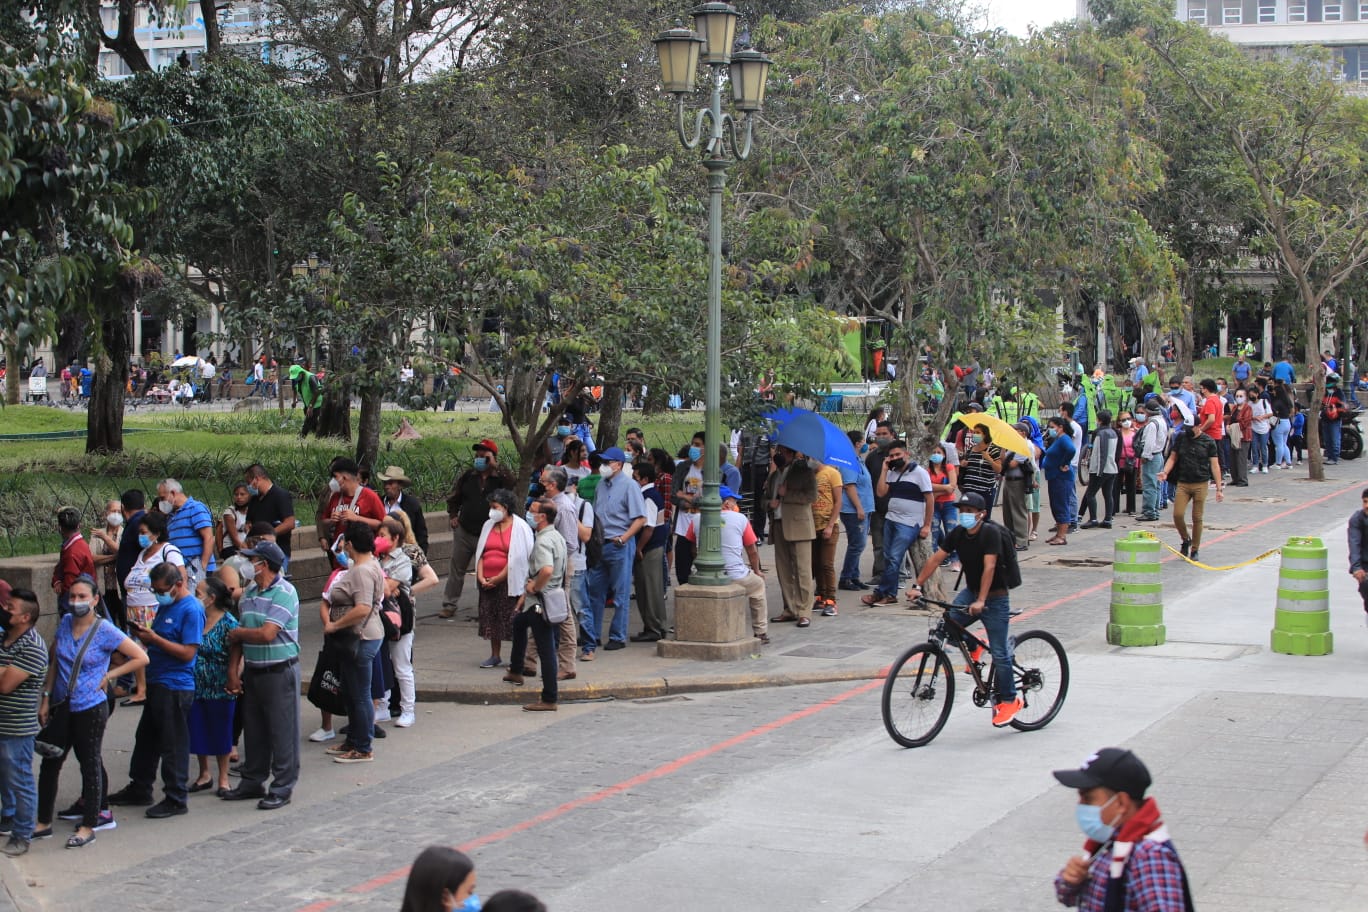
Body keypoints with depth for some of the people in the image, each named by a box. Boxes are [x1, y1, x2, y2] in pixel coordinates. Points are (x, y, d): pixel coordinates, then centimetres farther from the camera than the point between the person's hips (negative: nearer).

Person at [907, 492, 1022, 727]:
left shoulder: (991, 532, -20)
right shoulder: (958, 533, -2)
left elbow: (989, 567, -28)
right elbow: (935, 559, -2)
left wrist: (981, 601, -37)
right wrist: (917, 585, -12)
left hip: (995, 598, -6)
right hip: (970, 591, 6)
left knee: (999, 653, -4)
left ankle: (1009, 701, 10)